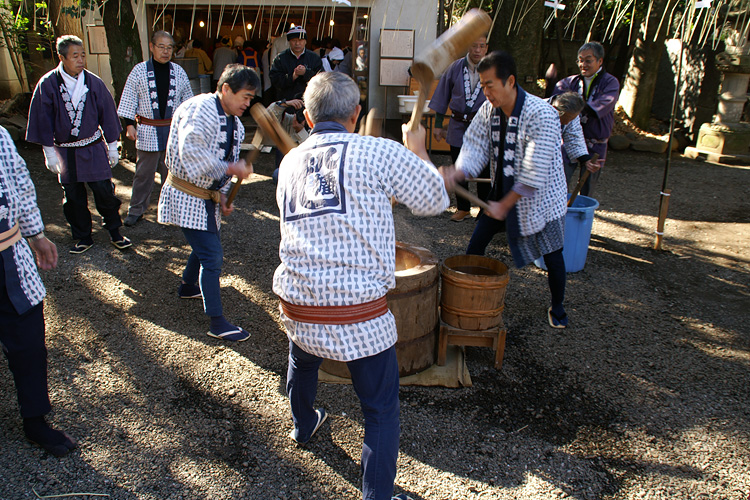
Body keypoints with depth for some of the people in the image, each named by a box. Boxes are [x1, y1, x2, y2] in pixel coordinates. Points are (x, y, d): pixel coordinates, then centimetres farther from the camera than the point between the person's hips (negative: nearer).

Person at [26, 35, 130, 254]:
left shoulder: (94, 83, -3)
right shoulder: (47, 84, -6)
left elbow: (107, 115, 4)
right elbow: (43, 120, -1)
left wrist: (112, 147, 6)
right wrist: (49, 153, -3)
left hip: (93, 148, 0)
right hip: (65, 151, 1)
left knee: (104, 191, -2)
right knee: (73, 197, 7)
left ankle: (115, 233, 16)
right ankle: (83, 238, 22)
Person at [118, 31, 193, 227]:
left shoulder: (178, 72, 6)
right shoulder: (139, 71, -2)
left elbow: (187, 99, 14)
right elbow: (129, 99, 1)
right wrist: (129, 124, -5)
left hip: (173, 129, 2)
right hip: (148, 130, -2)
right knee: (144, 172, 4)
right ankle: (136, 210, 17)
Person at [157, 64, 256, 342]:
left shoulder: (235, 124, 9)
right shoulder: (200, 109, -19)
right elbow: (191, 152, -33)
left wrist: (223, 196, 3)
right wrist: (231, 168, -33)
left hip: (208, 196, 9)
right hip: (187, 196, -9)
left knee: (206, 247, 24)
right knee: (212, 256, -10)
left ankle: (187, 287, 52)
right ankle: (217, 323, -2)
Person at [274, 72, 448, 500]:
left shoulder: (290, 162, 8)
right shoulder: (380, 153, -8)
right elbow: (435, 200, 4)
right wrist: (418, 150, 20)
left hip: (296, 306, 6)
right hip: (359, 312, -6)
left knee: (302, 362, 35)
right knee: (382, 410, 10)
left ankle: (304, 426, 62)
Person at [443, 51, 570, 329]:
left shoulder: (541, 115, -26)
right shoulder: (488, 110, -7)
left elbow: (535, 173, -27)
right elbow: (475, 149, -9)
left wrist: (505, 204, -23)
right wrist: (456, 174, -29)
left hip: (539, 197, -5)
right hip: (501, 192, 5)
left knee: (551, 254, 8)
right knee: (475, 245, 4)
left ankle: (557, 306, 32)